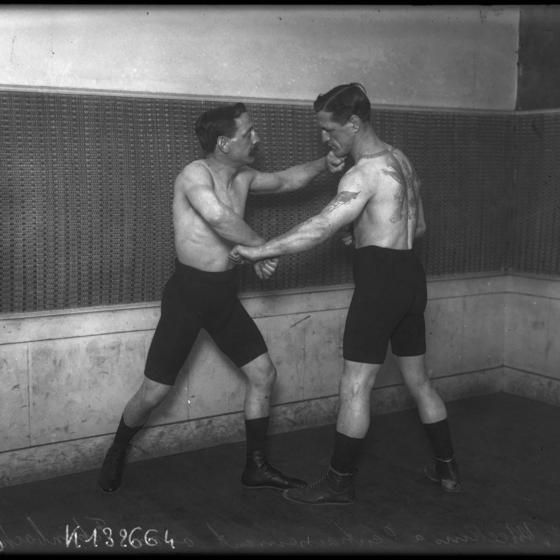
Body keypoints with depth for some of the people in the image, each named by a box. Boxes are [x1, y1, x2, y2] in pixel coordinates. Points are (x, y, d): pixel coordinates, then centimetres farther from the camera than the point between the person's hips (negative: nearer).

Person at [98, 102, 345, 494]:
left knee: (263, 374, 5)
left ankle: (257, 468, 19)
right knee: (155, 391, 0)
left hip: (225, 294, 7)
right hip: (188, 291, -7)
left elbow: (285, 181, 22)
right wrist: (262, 247, -26)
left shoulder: (243, 178, 5)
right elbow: (220, 218, -38)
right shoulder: (195, 174, -19)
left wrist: (323, 165, 7)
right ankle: (118, 452, 29)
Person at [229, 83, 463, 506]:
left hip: (380, 279, -10)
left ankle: (340, 482, 7)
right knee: (418, 379, 18)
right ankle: (447, 470, 28)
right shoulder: (400, 160, 16)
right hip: (410, 273, 10)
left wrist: (260, 251, -20)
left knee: (355, 387, -2)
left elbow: (320, 228, -23)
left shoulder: (366, 172, -14)